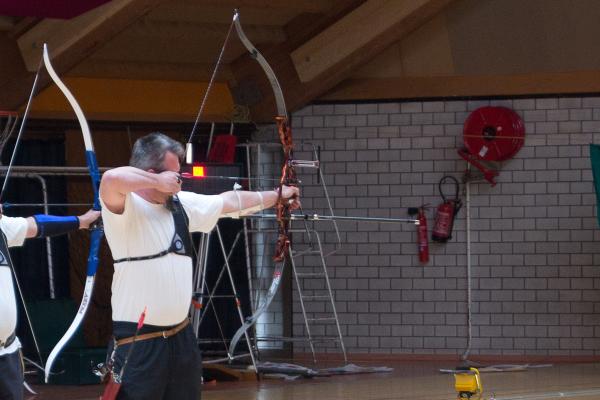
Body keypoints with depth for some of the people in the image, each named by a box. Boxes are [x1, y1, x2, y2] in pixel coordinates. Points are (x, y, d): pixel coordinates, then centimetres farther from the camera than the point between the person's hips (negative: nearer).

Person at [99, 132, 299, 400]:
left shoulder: (181, 204, 10)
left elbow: (229, 202, 23)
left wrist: (277, 196, 33)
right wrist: (158, 182, -20)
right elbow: (111, 179, -35)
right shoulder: (125, 207, -14)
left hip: (182, 337, 8)